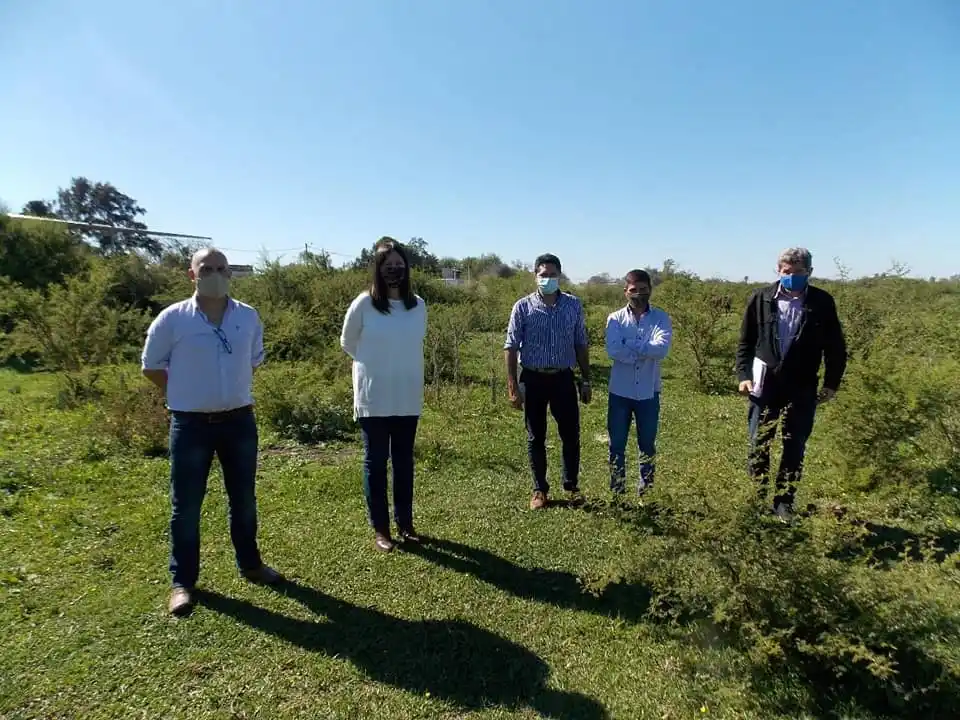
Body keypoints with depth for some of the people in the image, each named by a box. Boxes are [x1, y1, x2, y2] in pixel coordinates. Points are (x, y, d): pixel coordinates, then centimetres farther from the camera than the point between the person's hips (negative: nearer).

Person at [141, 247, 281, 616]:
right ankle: (182, 581, 23)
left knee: (244, 498, 15)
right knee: (186, 505, 7)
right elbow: (152, 366, 3)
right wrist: (186, 394, 2)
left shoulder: (249, 317, 1)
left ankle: (250, 563, 33)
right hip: (191, 423, -3)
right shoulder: (172, 318, -8)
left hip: (239, 419, 3)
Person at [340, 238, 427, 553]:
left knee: (404, 461, 13)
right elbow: (348, 343, 5)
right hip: (373, 398, -3)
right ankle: (380, 529, 19)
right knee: (375, 462, 6)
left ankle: (405, 523, 27)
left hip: (407, 398, 4)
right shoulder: (363, 304, -10)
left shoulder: (418, 305, 0)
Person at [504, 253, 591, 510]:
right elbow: (511, 347, -4)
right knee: (536, 438, 9)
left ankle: (572, 485, 26)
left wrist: (586, 380, 8)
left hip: (563, 378, 2)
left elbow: (581, 345, 9)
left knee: (571, 435, 7)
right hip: (533, 379, -1)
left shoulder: (573, 305, 3)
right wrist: (513, 386, -9)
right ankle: (540, 489, 23)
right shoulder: (523, 307, -4)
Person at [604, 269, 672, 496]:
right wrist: (645, 352, -15)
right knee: (617, 444, 9)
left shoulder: (661, 318, 0)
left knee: (647, 445, 13)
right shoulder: (615, 318, -1)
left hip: (648, 392, 0)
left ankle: (646, 490, 28)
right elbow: (613, 350, -17)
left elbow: (662, 348, -18)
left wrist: (629, 346, -14)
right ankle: (617, 491, 24)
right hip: (620, 392, 0)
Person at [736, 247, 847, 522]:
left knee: (794, 448, 8)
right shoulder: (761, 298, -1)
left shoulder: (822, 302, -1)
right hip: (764, 383, 0)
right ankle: (756, 499, 21)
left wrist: (832, 383, 2)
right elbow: (745, 341, 4)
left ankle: (784, 503, 21)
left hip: (802, 387, 0)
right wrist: (744, 375, -4)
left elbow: (835, 346, 6)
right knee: (759, 444, 7)